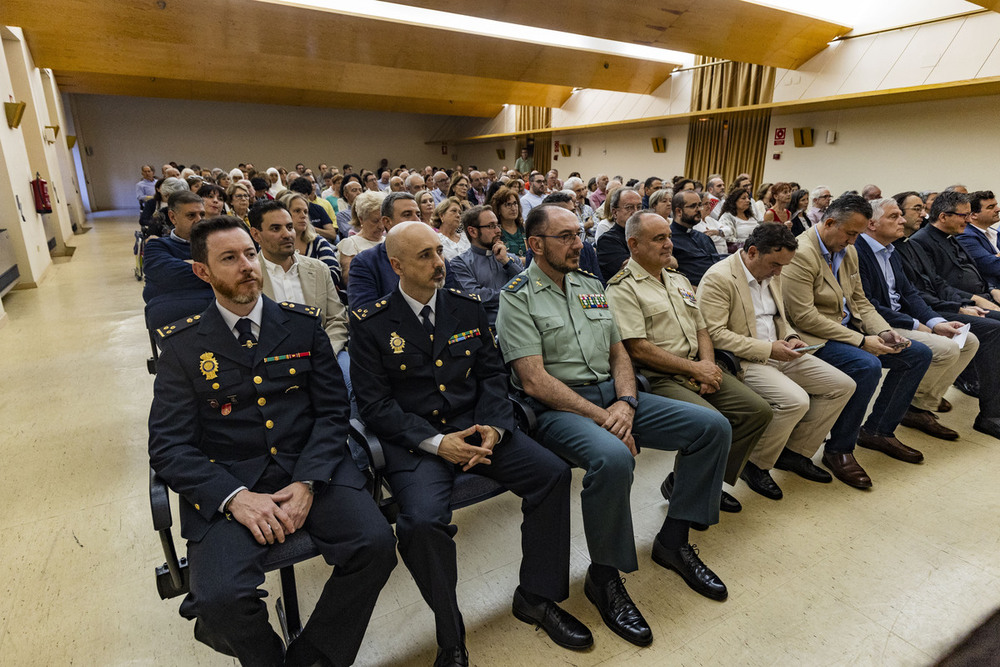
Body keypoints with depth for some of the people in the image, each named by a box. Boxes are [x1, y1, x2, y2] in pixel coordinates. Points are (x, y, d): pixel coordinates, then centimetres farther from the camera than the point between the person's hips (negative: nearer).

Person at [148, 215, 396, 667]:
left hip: (310, 470, 1)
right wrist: (235, 496, -17)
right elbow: (168, 445, -2)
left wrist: (306, 482, -12)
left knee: (375, 544, -21)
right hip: (225, 484, -1)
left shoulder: (302, 324, 6)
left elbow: (332, 409, 3)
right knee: (221, 598, -24)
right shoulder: (182, 344, 3)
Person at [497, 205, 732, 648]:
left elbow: (618, 353, 15)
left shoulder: (591, 286, 16)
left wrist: (625, 403, -6)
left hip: (612, 394, 7)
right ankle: (604, 578, -8)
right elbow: (534, 381, -15)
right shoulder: (517, 296, -6)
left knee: (713, 426, -3)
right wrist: (601, 417, -19)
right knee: (612, 458, -37)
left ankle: (673, 540, 12)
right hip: (556, 406, -7)